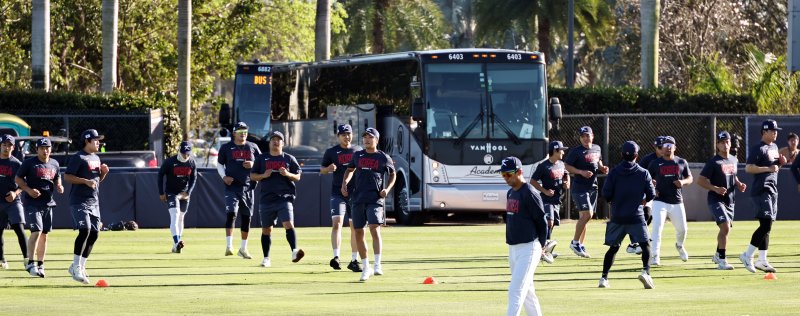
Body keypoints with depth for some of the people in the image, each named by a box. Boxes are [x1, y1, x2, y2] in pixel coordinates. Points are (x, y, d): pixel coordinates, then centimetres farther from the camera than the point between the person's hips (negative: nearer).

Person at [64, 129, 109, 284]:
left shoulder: (96, 158, 18)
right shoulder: (78, 158, -8)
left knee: (94, 234, 6)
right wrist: (86, 181, -22)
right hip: (79, 201, -9)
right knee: (85, 230, -20)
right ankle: (76, 266, -13)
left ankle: (80, 267, 15)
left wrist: (104, 173, 6)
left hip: (93, 202, 9)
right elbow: (67, 176, -15)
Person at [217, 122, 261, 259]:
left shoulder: (253, 147, 8)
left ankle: (243, 248, 19)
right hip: (232, 186, -3)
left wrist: (253, 165, -9)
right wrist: (224, 176, -6)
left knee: (246, 217, 8)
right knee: (231, 213, -18)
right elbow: (219, 164, 11)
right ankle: (228, 246, -19)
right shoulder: (226, 148, 3)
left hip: (247, 187, 3)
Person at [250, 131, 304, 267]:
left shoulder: (289, 159, 8)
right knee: (266, 230, 8)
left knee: (289, 224, -20)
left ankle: (294, 251, -30)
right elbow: (252, 175, 10)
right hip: (266, 199, 2)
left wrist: (288, 174, -12)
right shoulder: (261, 159, 11)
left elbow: (298, 177, 8)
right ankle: (266, 258, 16)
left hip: (285, 198, -2)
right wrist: (264, 175, -9)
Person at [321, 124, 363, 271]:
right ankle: (336, 257, -25)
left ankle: (354, 260, 15)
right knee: (337, 223, -18)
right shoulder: (331, 152, 5)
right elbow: (322, 170, 9)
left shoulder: (358, 150, 10)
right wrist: (329, 169, -14)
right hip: (338, 193, -3)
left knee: (355, 226, 6)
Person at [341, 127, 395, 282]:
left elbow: (393, 174, 14)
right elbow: (350, 170, 26)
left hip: (375, 198, -4)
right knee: (358, 233, 5)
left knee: (374, 228, -20)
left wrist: (387, 189, -2)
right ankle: (365, 267, 17)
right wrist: (344, 183, 8)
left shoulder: (383, 157, 3)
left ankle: (378, 265, -21)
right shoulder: (357, 155, 12)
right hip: (358, 199, 4)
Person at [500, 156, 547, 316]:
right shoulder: (510, 193, 12)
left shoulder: (530, 194, -15)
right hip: (513, 249, 9)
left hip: (528, 249, -9)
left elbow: (542, 222, -12)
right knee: (527, 291, 14)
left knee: (516, 291, -15)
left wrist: (540, 246, -5)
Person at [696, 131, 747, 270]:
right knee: (725, 227, -21)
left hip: (729, 200, 8)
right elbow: (700, 181, -13)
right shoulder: (713, 162, -12)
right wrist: (715, 188, -25)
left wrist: (739, 184, 5)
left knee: (726, 228, 18)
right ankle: (722, 261, -19)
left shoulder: (734, 160, 10)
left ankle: (718, 255, 40)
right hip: (716, 200, -8)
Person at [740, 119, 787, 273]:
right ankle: (747, 255, -10)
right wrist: (768, 168, -23)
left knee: (766, 226, 9)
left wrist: (781, 163, 6)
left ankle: (762, 260, 13)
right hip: (761, 190, -9)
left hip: (772, 190, 9)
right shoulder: (758, 149, -11)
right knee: (766, 225, -17)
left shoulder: (774, 147, 17)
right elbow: (748, 168, -19)